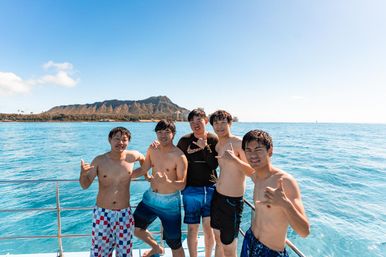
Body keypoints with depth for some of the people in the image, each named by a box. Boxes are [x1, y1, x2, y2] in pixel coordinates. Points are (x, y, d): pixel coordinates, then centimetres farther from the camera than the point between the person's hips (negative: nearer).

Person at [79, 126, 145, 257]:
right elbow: (85, 185, -9)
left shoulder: (132, 156, -7)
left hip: (124, 213, 1)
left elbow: (143, 159, 16)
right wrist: (83, 173, -27)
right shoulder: (99, 160, -10)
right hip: (102, 213, -1)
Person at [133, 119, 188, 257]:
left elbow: (182, 184, -19)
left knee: (174, 244, 5)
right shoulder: (152, 150, -3)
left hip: (170, 202, -6)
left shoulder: (179, 157, -20)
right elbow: (143, 169, 10)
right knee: (134, 228, 19)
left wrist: (167, 182, -38)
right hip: (151, 198, 6)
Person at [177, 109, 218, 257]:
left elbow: (214, 165, -8)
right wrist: (187, 153, -13)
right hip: (191, 190, -1)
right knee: (192, 228, 7)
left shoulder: (214, 140, -2)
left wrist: (205, 147, -17)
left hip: (210, 188, 1)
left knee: (208, 227, 10)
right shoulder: (185, 141, -3)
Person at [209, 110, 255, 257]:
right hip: (217, 197, 7)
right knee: (218, 240, 23)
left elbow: (252, 172, -18)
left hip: (233, 201, -7)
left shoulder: (239, 143, -16)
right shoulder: (217, 145, 5)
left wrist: (234, 159, -34)